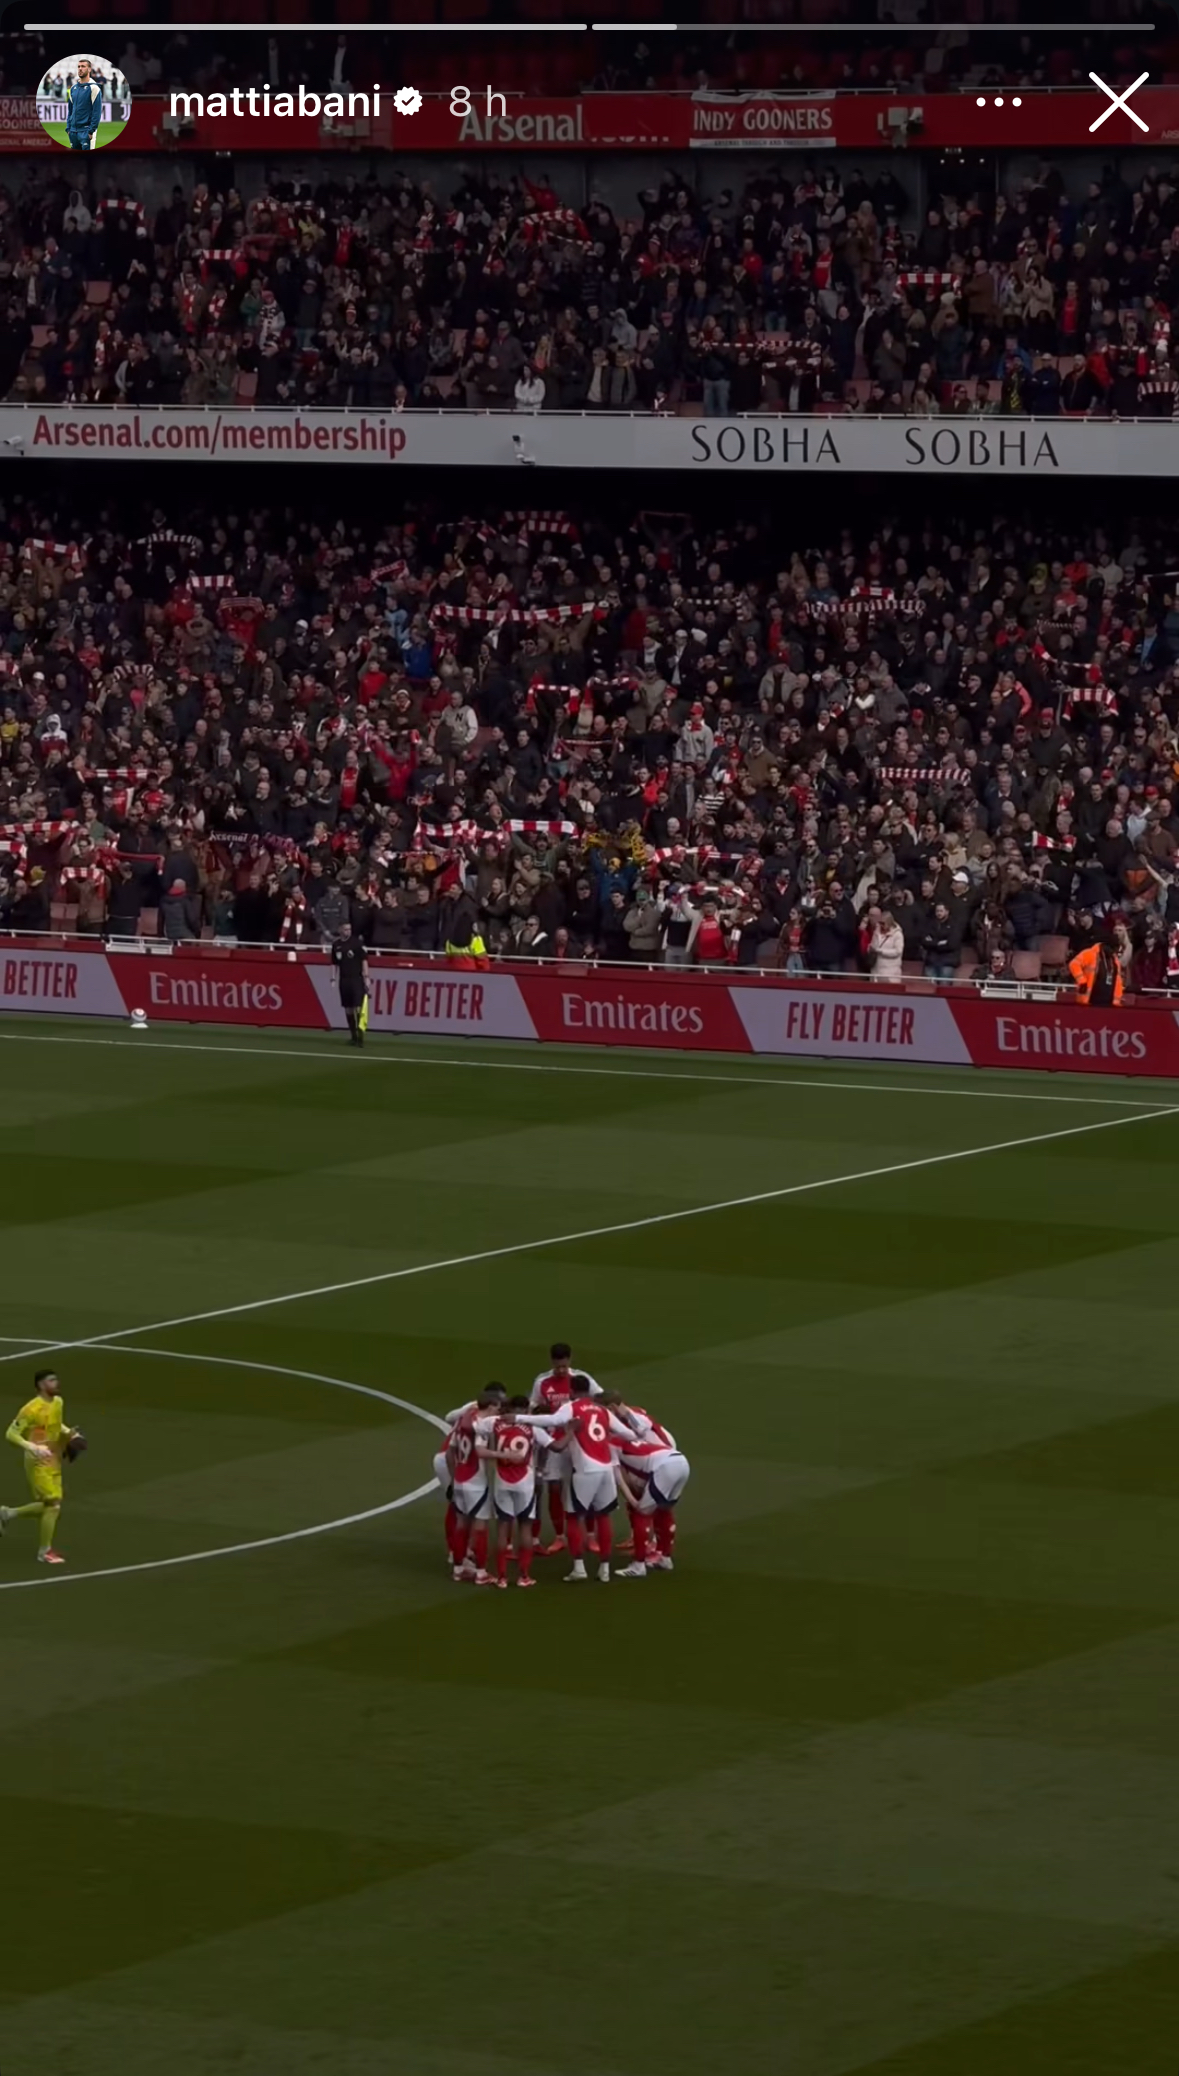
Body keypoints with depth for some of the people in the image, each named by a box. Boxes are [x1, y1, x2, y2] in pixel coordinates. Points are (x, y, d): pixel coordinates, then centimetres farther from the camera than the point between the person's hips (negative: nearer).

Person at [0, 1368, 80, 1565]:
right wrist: (32, 1447, -31)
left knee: (49, 1505, 12)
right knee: (53, 1504, -10)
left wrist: (69, 1433, 7)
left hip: (54, 1462, 8)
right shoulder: (32, 1410, -21)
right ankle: (45, 1552, 1)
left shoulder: (58, 1403, 5)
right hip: (39, 1463, -8)